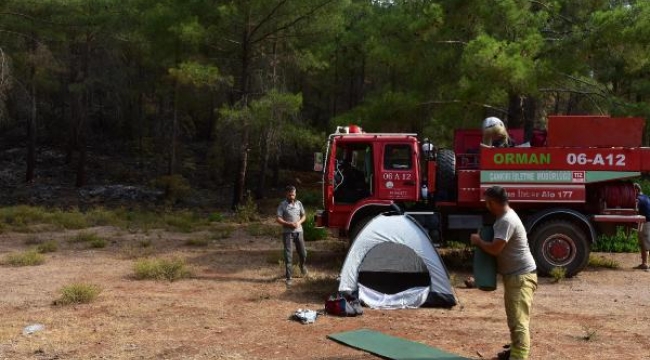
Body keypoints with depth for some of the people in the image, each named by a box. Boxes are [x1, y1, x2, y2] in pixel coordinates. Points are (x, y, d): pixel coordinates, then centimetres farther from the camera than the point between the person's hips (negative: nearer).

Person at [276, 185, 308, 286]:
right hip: (287, 232, -3)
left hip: (298, 231, 3)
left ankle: (302, 265, 42)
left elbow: (304, 216, 12)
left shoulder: (299, 203, 6)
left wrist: (299, 222, -8)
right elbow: (279, 219, -8)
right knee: (288, 255, -4)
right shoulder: (282, 205, -5)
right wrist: (289, 224, -20)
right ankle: (288, 278, 2)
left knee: (303, 253, 8)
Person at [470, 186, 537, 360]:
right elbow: (499, 246, 23)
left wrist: (478, 241, -10)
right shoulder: (505, 216, 11)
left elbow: (495, 249, -27)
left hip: (521, 276, -11)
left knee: (519, 320, -16)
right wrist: (482, 239, 7)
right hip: (514, 275, 11)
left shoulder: (507, 221, -22)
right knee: (514, 317, 23)